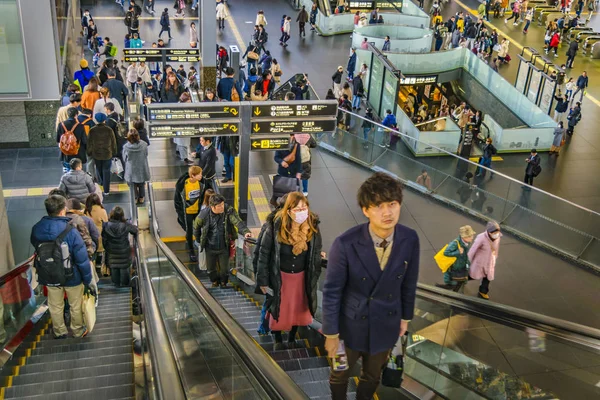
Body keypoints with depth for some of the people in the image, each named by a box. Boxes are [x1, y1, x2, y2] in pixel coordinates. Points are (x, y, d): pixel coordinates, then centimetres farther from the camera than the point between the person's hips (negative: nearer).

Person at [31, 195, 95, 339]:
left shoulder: (36, 229, -15)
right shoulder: (70, 232, -28)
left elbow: (37, 250, 1)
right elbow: (82, 259, -23)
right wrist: (89, 279, -12)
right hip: (72, 277, -3)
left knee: (55, 306, 23)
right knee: (75, 306, 20)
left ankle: (59, 332, 41)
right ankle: (78, 331, 37)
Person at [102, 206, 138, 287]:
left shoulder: (106, 226, -16)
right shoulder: (126, 226, -19)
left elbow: (104, 240, -8)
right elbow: (135, 230, 0)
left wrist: (106, 248, 7)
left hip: (111, 252, 1)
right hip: (124, 251, -1)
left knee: (114, 268, 19)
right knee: (124, 267, 16)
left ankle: (116, 283, 32)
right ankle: (124, 283, 30)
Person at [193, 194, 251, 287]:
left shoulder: (228, 211, -18)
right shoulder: (204, 214, -15)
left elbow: (238, 222, -32)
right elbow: (196, 226, 4)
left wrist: (245, 231, -50)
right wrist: (199, 240, 11)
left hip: (224, 247, -1)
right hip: (210, 248, 1)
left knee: (224, 268, 10)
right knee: (211, 268, 17)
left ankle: (223, 282, 42)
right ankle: (214, 281, 48)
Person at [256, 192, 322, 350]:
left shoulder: (313, 225, -17)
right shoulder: (276, 226, -25)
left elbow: (317, 252, -3)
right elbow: (264, 252, -14)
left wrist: (314, 276, 1)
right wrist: (262, 280, -11)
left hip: (301, 275, 3)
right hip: (279, 275, -2)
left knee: (298, 309, 15)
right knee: (278, 309, 12)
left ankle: (292, 338, 39)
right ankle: (278, 340, 35)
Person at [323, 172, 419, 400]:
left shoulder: (410, 239, -17)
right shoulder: (346, 244, -28)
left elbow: (408, 282, -1)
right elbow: (331, 291, -17)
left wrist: (405, 317, 10)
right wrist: (331, 333, -10)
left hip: (386, 325, 3)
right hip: (351, 324, -2)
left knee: (373, 376, 26)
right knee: (340, 375, 24)